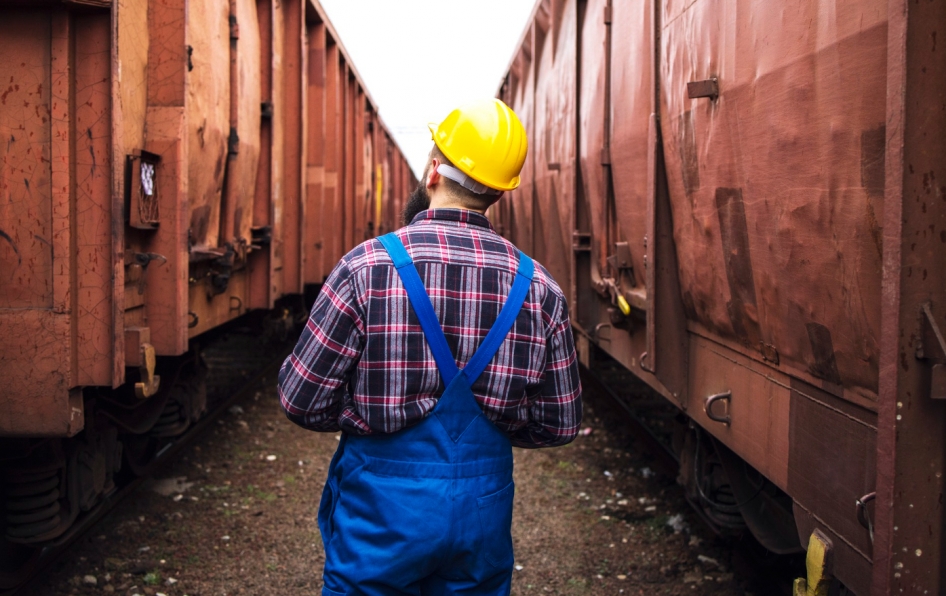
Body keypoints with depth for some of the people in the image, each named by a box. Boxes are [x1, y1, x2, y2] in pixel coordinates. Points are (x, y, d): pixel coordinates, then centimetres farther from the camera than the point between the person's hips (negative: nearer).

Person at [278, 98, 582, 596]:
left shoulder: (367, 268, -15)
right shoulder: (538, 287, -6)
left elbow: (302, 401, -12)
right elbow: (559, 424, 1)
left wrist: (372, 413, 6)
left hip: (384, 504, -3)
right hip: (484, 510, 3)